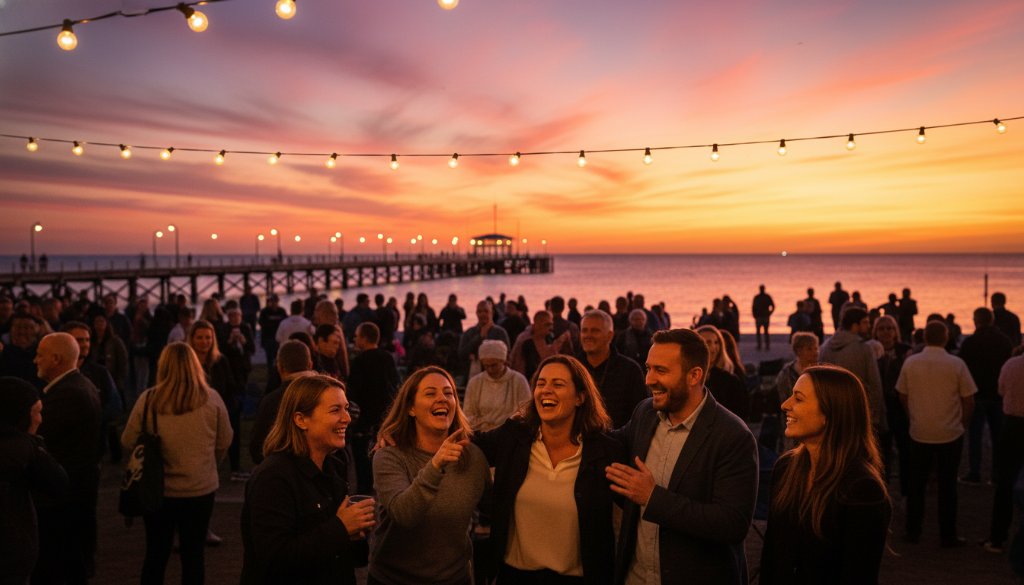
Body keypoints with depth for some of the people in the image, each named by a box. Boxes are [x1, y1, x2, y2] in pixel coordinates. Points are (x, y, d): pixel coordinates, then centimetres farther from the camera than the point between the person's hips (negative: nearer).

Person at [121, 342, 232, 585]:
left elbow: (128, 441, -2)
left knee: (156, 554, 17)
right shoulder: (212, 399, -10)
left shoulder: (148, 399, -11)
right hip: (201, 489, 0)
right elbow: (224, 442, 0)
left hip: (158, 489, 1)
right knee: (193, 554, 12)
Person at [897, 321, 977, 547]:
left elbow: (903, 396, 4)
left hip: (919, 433, 1)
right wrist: (962, 424, 11)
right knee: (947, 485, 8)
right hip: (950, 434, -1)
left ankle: (913, 531, 19)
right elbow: (968, 401, -5)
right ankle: (948, 535, 15)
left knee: (917, 483, 12)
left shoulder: (910, 363, -5)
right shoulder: (956, 364, -10)